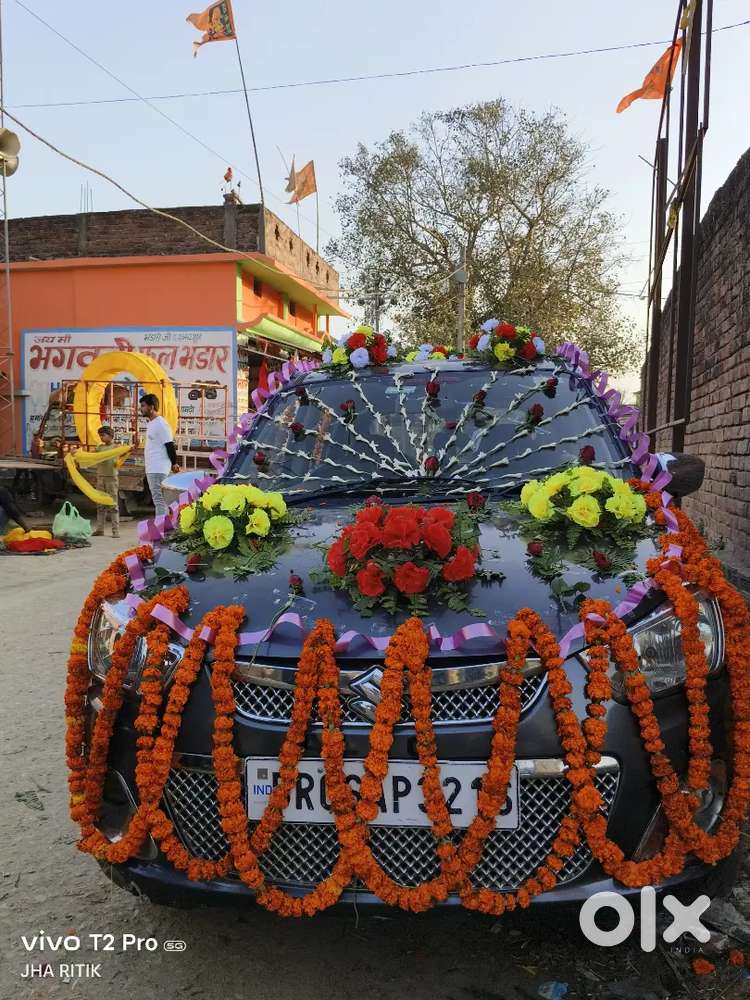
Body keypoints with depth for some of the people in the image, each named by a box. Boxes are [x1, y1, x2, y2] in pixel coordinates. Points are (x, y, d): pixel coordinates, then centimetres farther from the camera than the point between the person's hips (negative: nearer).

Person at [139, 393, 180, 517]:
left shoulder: (161, 424, -15)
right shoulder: (151, 423, 16)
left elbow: (170, 445, -16)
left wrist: (174, 463, -12)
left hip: (158, 469, -10)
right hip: (151, 469, 10)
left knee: (159, 500, -10)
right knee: (158, 500, 14)